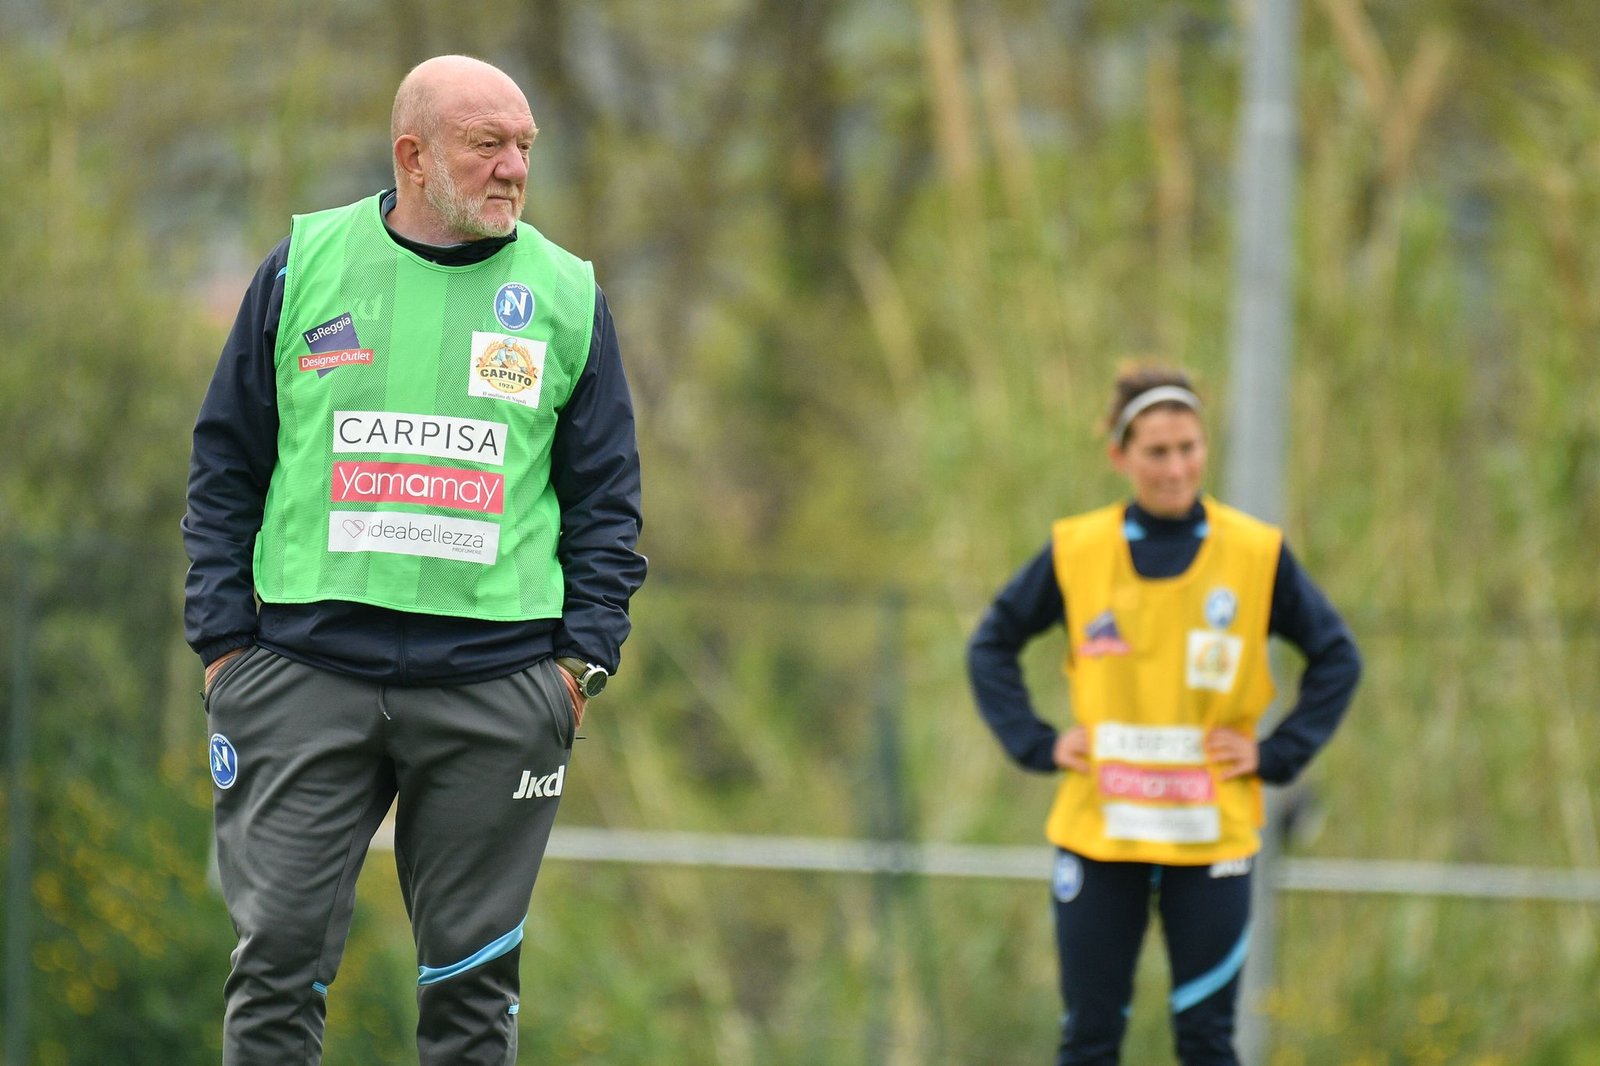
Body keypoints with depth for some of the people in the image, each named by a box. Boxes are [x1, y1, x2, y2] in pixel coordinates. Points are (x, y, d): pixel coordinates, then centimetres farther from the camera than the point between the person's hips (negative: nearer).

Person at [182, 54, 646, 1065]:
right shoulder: (305, 267, 7)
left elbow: (606, 494, 11)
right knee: (280, 948, -4)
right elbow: (227, 464, 9)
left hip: (495, 685, 1)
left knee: (473, 971, 4)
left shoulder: (566, 295, 9)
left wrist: (586, 654, 1)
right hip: (304, 670, -1)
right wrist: (222, 635, 2)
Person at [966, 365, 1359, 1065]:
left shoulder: (1257, 554, -2)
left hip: (1211, 834, -1)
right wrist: (1037, 744, 0)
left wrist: (1277, 755, -3)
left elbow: (1336, 658, 7)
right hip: (1098, 832, 1)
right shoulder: (1076, 551, 0)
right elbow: (991, 646, 11)